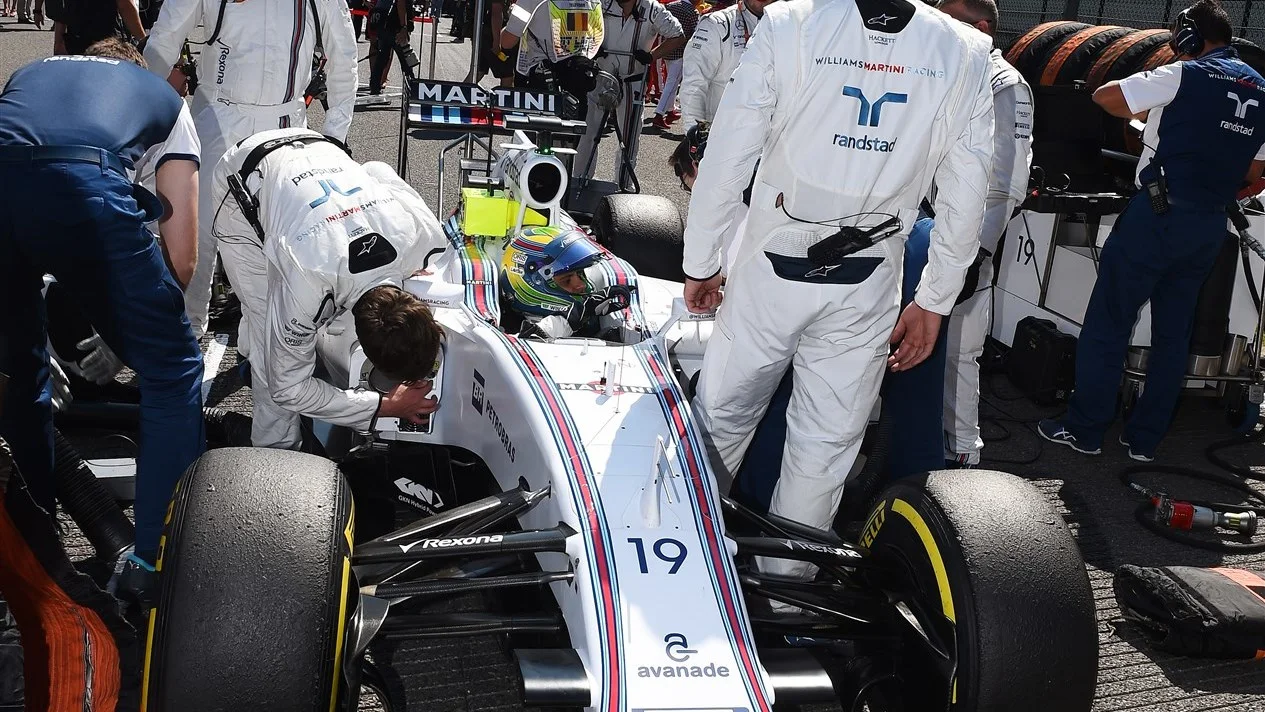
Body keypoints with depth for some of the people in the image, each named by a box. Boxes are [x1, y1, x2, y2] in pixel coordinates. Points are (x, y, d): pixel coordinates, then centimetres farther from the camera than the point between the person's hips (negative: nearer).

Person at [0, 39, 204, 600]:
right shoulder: (164, 97, 33)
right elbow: (182, 255, 26)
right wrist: (151, 314, 43)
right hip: (83, 185, -4)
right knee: (172, 369, 12)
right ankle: (158, 560, 12)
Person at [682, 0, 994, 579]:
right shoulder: (965, 54, -4)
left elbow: (725, 161, -10)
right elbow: (965, 200, -2)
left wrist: (699, 263, 2)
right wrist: (933, 302, 9)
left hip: (770, 268, -1)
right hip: (867, 287, 1)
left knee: (721, 414, 16)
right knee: (827, 442, 13)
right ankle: (785, 581, 27)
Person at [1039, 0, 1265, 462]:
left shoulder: (1185, 77, -8)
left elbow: (1104, 97, -5)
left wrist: (1147, 113, 11)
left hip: (1157, 216, -7)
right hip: (1210, 228, 7)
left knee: (1107, 323, 1)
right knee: (1173, 333, 12)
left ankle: (1084, 430, 5)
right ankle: (1145, 439, 18)